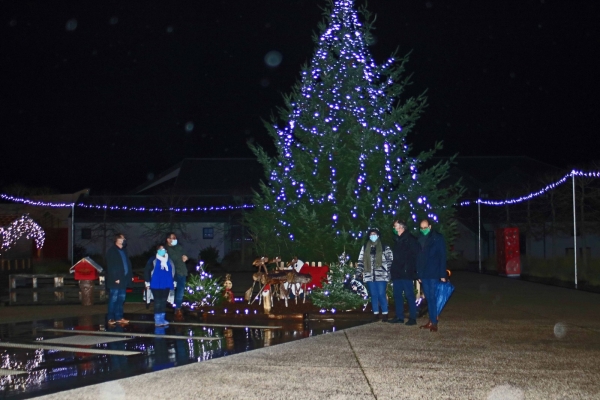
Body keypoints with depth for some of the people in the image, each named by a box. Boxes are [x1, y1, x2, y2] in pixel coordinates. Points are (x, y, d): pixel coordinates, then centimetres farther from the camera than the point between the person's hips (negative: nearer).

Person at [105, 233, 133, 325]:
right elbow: (110, 266, -13)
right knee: (113, 299, -4)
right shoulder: (111, 251, -7)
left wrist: (129, 275, 6)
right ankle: (111, 318, 1)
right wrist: (115, 278, -17)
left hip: (123, 279, 7)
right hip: (115, 280, -7)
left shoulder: (124, 250, 16)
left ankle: (119, 317, 16)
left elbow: (128, 263, 17)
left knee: (121, 299, 10)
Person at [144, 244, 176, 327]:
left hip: (166, 285, 5)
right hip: (156, 285, -5)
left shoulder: (169, 261, 13)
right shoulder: (153, 261, -1)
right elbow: (147, 271, -2)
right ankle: (157, 320, 0)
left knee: (163, 301, 9)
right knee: (158, 301, -4)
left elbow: (173, 272, 22)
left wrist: (173, 282, 17)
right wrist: (147, 282, -5)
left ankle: (162, 318, 17)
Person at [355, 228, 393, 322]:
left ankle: (385, 314, 6)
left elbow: (390, 260, 1)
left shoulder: (385, 247, 4)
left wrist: (390, 272, -7)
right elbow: (361, 261, 12)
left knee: (381, 295, -4)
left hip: (381, 275, -3)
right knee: (373, 295, 7)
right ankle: (375, 314, 14)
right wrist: (358, 272, 4)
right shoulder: (365, 248, 13)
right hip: (369, 275, 3)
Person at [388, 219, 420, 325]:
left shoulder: (410, 239, -6)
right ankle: (399, 317, 17)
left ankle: (412, 318, -1)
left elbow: (416, 255, -10)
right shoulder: (397, 240, 18)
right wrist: (393, 270, 13)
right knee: (397, 295, 10)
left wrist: (413, 270, -15)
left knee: (409, 295, -5)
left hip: (407, 273, -8)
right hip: (397, 273, 8)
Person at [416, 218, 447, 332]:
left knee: (432, 298, -7)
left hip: (434, 274, -5)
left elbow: (442, 257, -6)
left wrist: (442, 275, -12)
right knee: (428, 298, 7)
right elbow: (418, 258, 13)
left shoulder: (438, 238, -2)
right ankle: (431, 321, 12)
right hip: (424, 274, 5)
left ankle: (434, 323, -5)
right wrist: (419, 274, 9)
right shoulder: (420, 239, 12)